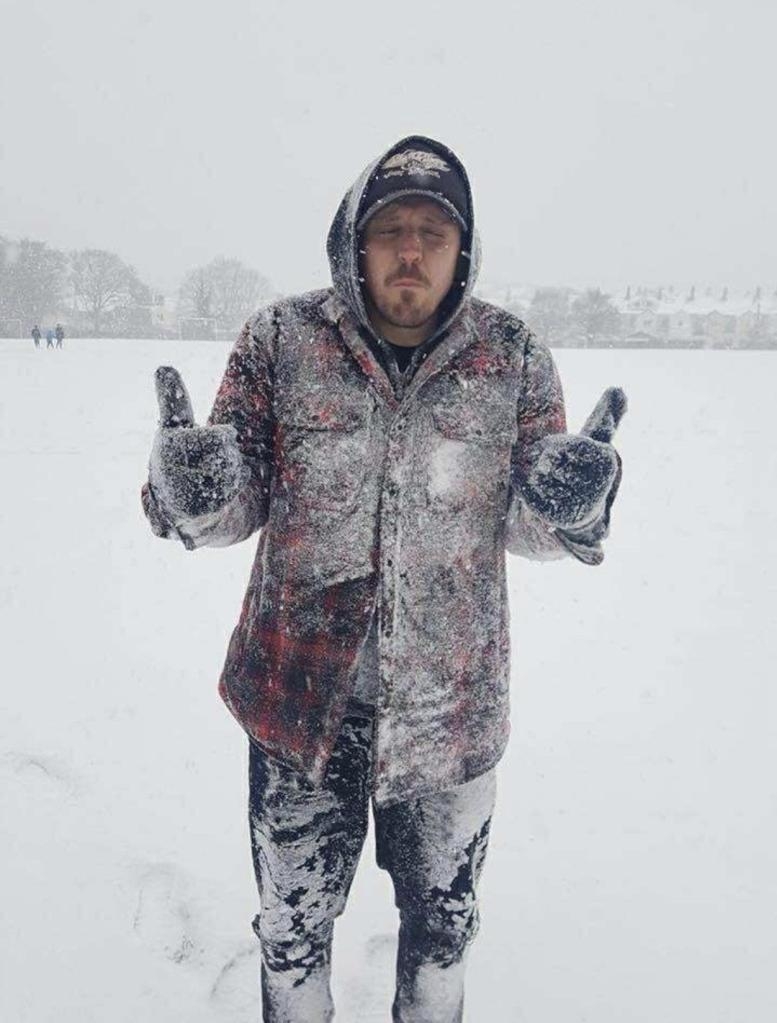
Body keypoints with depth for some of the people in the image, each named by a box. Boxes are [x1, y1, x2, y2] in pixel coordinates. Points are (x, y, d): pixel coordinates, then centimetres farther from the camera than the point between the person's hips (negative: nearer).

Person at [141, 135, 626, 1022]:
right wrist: (189, 493, -26)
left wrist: (570, 504, -24)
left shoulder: (513, 357, -5)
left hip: (451, 706, 1)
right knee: (293, 917, 21)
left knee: (443, 915, 23)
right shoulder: (281, 340, -7)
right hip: (299, 691, 0)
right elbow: (237, 509, -4)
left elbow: (527, 530, -3)